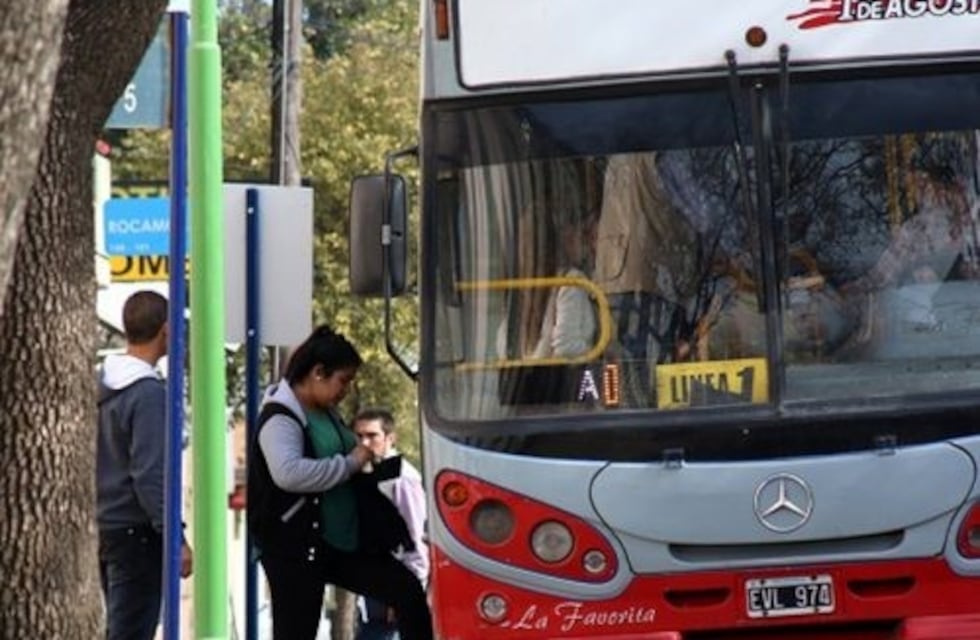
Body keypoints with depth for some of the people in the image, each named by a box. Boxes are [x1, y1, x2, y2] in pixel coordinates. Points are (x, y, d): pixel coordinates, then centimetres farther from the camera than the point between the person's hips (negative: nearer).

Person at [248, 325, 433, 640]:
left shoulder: (327, 414, 13)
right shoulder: (280, 419, -16)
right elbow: (288, 473, -34)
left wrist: (365, 467, 7)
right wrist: (349, 464, -25)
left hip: (341, 542, 8)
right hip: (294, 548, -8)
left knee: (407, 590, -1)